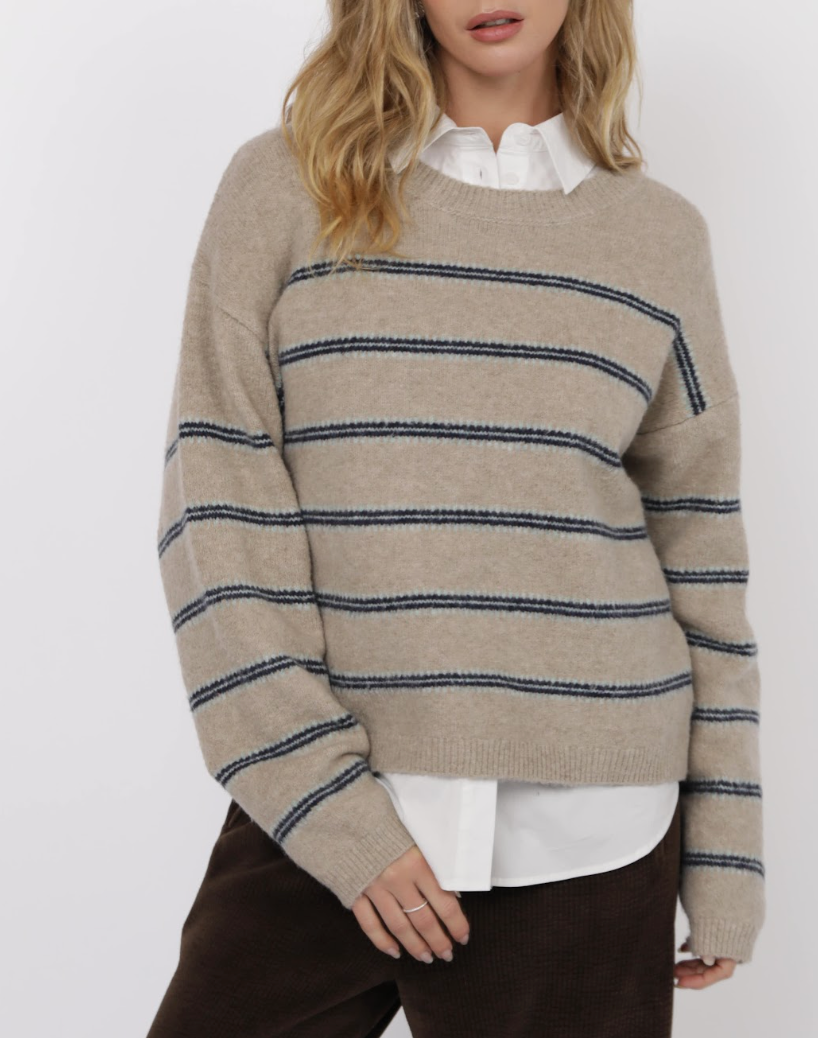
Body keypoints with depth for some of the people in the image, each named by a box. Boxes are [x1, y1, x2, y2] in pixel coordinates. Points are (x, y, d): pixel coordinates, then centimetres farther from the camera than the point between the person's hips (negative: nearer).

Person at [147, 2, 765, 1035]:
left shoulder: (659, 232, 6)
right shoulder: (283, 185, 1)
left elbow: (699, 547, 8)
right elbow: (215, 512, -4)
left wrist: (724, 857, 7)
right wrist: (330, 803, -11)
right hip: (317, 809, -1)